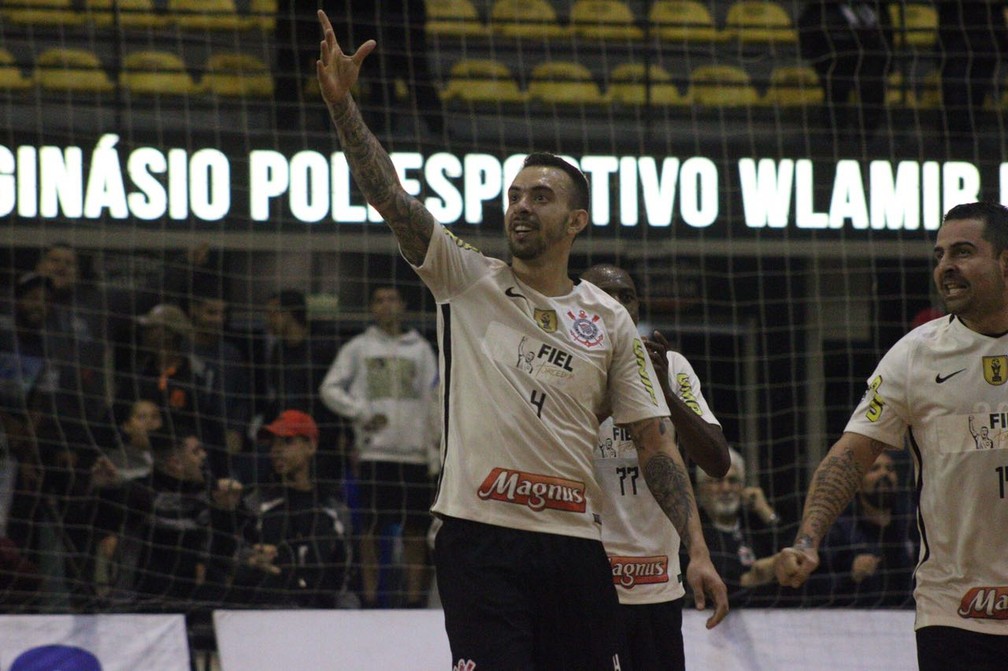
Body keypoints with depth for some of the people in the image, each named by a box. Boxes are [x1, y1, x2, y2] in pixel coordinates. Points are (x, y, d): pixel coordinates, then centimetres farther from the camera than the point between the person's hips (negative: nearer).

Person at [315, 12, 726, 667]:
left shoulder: (610, 321, 10)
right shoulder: (467, 282, 6)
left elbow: (655, 442, 8)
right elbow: (389, 195, -5)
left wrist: (697, 548, -1)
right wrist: (342, 102, -18)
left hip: (575, 545, 2)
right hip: (479, 540, -2)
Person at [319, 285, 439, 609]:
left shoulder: (420, 349, 15)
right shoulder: (358, 348, 10)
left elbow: (433, 397, 13)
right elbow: (330, 388, 6)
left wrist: (435, 439, 2)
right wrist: (362, 413, -6)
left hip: (414, 449, 2)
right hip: (375, 449, -2)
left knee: (416, 526, 0)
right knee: (371, 525, -5)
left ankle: (415, 595, 5)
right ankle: (369, 595, 0)